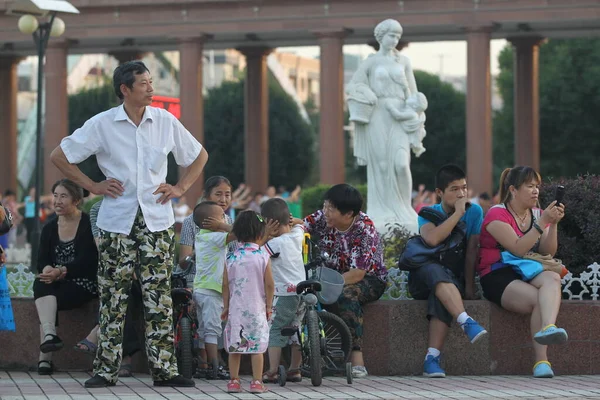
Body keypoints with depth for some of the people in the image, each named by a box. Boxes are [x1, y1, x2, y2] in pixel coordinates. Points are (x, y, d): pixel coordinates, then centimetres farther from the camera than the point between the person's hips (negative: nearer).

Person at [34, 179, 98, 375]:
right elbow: (42, 260, 3)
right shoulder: (49, 228, 13)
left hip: (83, 284, -4)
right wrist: (48, 270, -22)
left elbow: (86, 260, -16)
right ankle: (49, 335, -53)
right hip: (57, 284, 4)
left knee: (45, 302, -29)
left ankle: (45, 357, -28)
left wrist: (61, 271, -32)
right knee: (41, 284, -31)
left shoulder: (89, 225, -6)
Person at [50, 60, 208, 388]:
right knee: (113, 297, 0)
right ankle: (106, 370, 5)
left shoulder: (165, 122, 4)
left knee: (159, 296, 0)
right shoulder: (102, 125, -2)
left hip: (157, 221, 1)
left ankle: (164, 369, 2)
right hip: (117, 221, -1)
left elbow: (199, 156, 18)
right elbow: (60, 156, 4)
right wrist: (93, 186, 0)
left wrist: (180, 188, 6)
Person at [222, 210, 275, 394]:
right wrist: (268, 306, 7)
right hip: (257, 308, -2)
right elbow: (269, 284, -4)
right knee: (257, 346, 1)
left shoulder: (232, 258, 1)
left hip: (236, 308, 2)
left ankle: (234, 381, 8)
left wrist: (226, 307, 12)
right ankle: (257, 382, 0)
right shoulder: (263, 256, -4)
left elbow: (225, 285, 3)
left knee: (234, 346, 7)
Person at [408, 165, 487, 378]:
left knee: (440, 297, -38)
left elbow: (472, 251, -3)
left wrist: (469, 286, -11)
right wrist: (458, 213, -20)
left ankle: (432, 358, -48)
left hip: (454, 281, 1)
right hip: (423, 278, -1)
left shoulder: (474, 212, 3)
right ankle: (467, 323, -60)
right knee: (435, 271, -40)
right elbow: (433, 239, -25)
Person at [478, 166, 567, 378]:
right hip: (499, 277, -4)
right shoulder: (497, 214, -2)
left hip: (528, 274, 4)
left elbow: (548, 253, 8)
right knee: (541, 300, -33)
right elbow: (518, 249, -16)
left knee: (552, 278, -34)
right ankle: (542, 361, -41)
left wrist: (553, 224, -6)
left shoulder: (537, 214, 18)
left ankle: (548, 328, -62)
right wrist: (543, 222, -18)